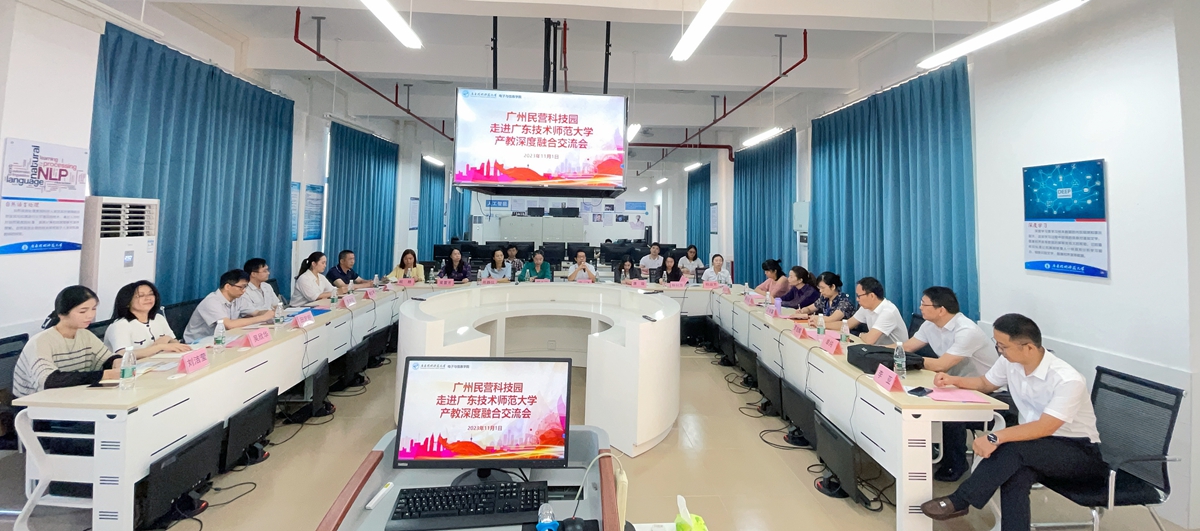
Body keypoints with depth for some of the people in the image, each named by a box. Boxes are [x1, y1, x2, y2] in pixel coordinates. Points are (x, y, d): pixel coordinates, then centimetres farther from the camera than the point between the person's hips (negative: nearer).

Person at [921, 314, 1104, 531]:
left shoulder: (1067, 380, -25)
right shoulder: (1010, 362, -6)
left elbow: (1044, 428, -32)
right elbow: (985, 384, 15)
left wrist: (995, 437, -41)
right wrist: (954, 380, -2)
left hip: (1080, 451, -5)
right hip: (1037, 449, 5)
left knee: (1013, 448, -34)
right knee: (1015, 475, -29)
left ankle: (958, 502, -25)